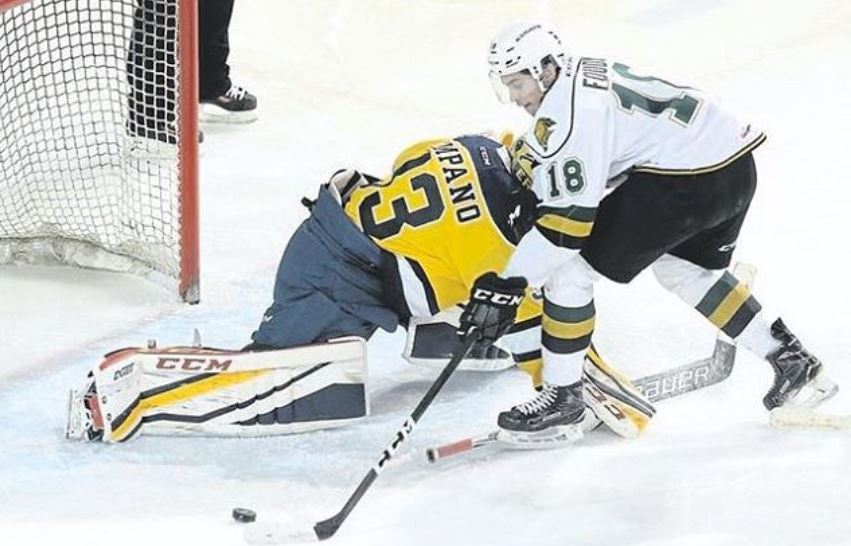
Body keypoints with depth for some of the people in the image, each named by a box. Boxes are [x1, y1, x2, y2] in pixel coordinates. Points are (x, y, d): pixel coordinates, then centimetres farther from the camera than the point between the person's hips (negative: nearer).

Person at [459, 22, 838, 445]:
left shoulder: (570, 110, -14)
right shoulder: (583, 75, 15)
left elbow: (568, 218, -18)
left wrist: (507, 285, -16)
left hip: (686, 182, -10)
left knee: (568, 267, -3)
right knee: (683, 269, 33)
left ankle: (562, 397, 7)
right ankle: (791, 361, 35)